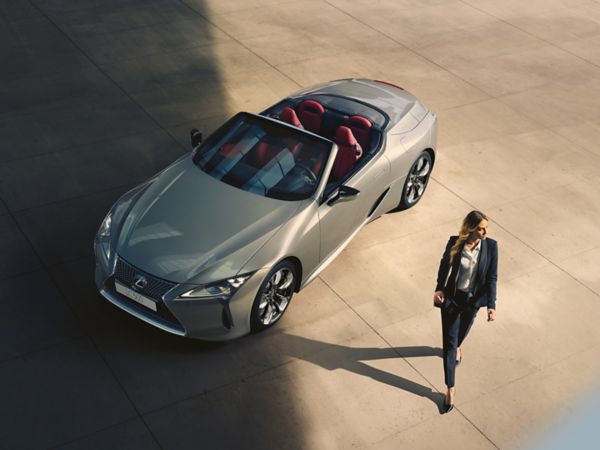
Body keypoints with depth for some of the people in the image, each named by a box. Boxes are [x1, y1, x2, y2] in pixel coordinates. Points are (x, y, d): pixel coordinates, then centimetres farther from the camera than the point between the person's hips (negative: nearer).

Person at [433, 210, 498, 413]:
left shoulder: (491, 246, -17)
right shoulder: (454, 243, -18)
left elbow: (492, 278, -11)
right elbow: (444, 265, -2)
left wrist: (491, 304, -16)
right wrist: (439, 289, -12)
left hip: (473, 299, 2)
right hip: (452, 297, -1)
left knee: (463, 330, 28)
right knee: (449, 342, 2)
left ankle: (457, 347, 65)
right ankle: (450, 388, 11)